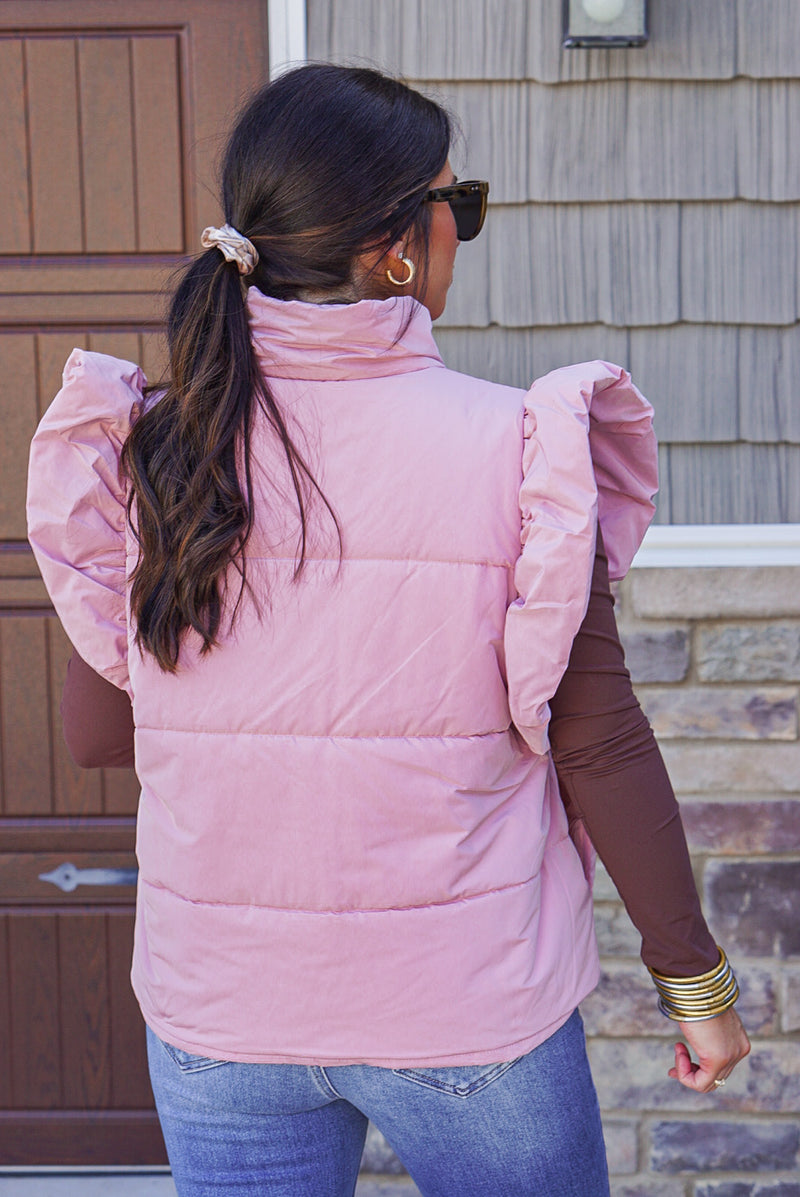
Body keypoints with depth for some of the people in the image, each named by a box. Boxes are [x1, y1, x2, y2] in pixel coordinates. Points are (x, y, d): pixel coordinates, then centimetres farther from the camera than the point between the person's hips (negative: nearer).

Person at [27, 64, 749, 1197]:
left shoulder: (146, 453, -8)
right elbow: (600, 745, -12)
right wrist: (695, 979, 1)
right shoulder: (515, 448, -16)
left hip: (216, 1017, 2)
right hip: (468, 1016, -2)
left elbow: (96, 731, 0)